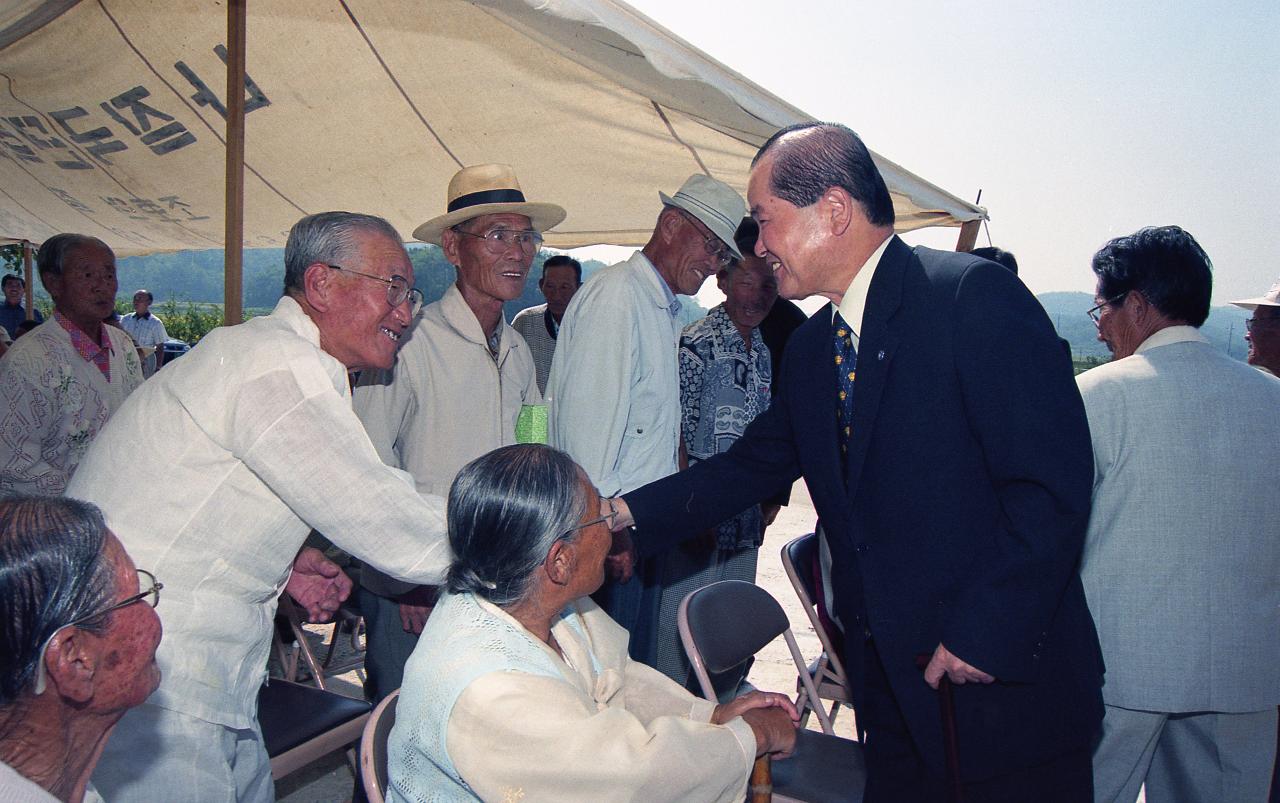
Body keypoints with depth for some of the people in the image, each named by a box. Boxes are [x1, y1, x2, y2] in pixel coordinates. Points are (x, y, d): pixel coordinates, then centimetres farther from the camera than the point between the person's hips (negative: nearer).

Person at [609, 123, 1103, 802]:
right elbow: (753, 464, 13)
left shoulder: (974, 295, -16)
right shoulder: (810, 347, 9)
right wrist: (630, 515, 3)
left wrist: (985, 635, -20)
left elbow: (1055, 483, -20)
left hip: (1005, 679, -6)